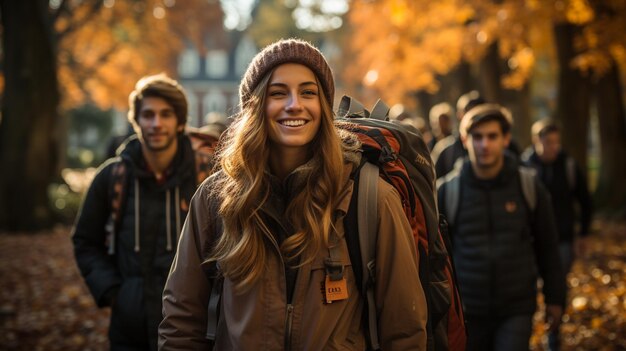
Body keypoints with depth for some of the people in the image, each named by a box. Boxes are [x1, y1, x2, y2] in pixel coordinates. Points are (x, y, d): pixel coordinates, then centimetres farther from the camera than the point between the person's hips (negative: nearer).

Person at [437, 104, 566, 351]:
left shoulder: (529, 188, -2)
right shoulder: (448, 191, -4)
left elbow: (547, 247, 6)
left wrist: (555, 298, 9)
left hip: (517, 311, -1)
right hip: (467, 312, 1)